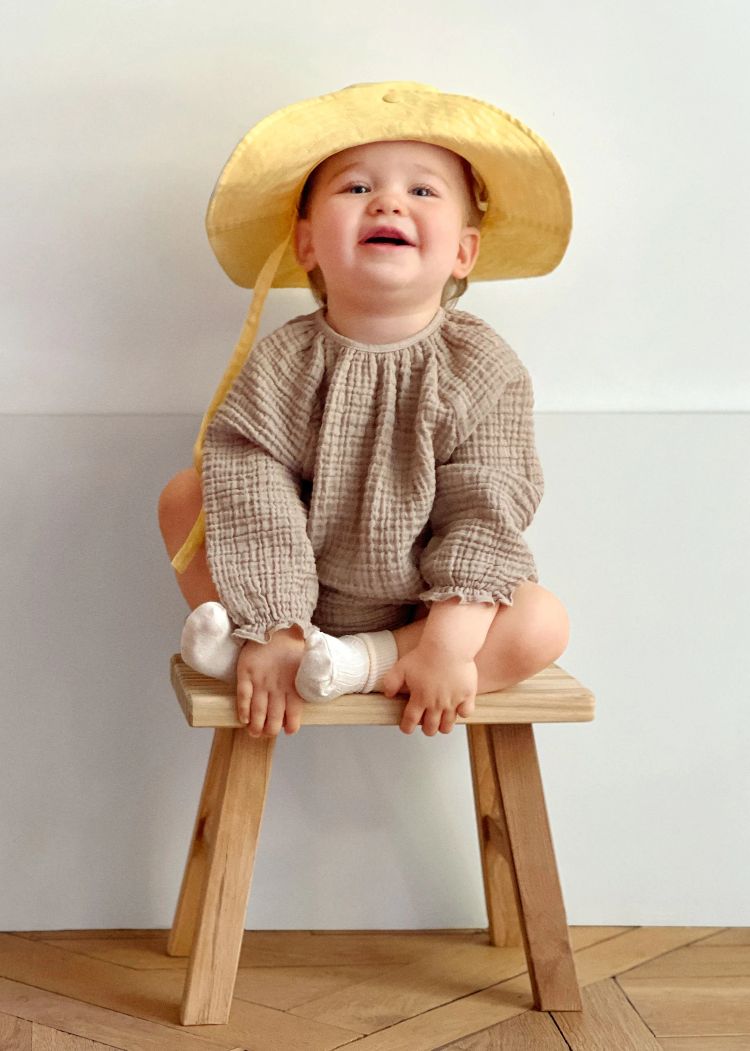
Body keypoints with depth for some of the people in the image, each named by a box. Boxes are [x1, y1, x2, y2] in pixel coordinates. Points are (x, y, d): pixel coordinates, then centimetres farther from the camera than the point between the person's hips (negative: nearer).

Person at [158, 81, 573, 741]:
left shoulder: (484, 371, -13)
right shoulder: (281, 364, -12)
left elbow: (481, 514, -18)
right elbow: (256, 505, -18)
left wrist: (449, 646, -26)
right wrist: (272, 632, -26)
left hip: (420, 608, 0)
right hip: (299, 601, 1)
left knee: (542, 624, -23)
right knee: (186, 495, -10)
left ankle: (365, 666, -25)